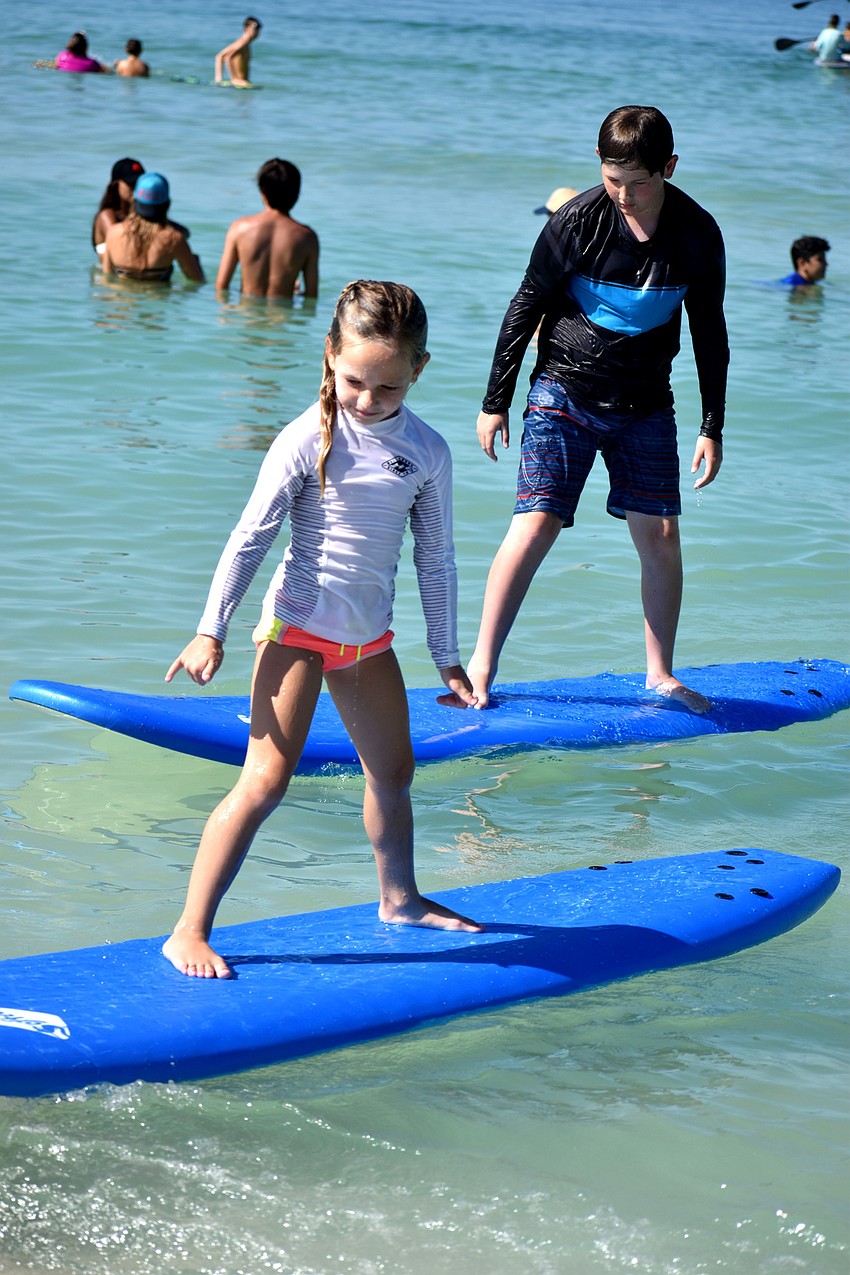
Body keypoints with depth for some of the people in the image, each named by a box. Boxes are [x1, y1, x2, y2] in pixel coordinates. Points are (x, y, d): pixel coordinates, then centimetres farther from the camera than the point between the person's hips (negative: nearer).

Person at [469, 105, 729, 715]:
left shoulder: (697, 235, -7)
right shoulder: (576, 223, -14)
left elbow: (710, 332, 5)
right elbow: (526, 308, -4)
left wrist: (713, 428, 6)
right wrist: (495, 403, -2)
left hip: (646, 405, 3)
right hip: (565, 394, -3)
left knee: (661, 535, 1)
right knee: (536, 526, -12)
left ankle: (661, 673, 17)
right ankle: (482, 665, -6)